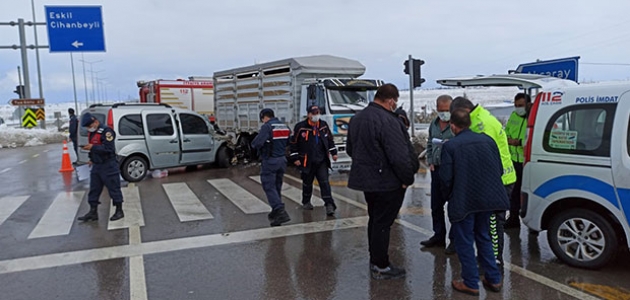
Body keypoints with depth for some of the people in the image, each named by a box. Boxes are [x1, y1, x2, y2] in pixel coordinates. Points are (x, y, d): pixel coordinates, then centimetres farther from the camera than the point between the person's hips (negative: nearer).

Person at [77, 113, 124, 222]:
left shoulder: (106, 131, -16)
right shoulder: (91, 133, 12)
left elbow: (108, 148, -25)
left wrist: (92, 147, -26)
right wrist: (92, 159, 15)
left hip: (108, 166, -9)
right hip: (96, 165, 9)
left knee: (114, 188, 1)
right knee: (94, 189, 12)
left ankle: (119, 211, 12)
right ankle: (93, 212, 21)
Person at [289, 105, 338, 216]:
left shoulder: (324, 125, 5)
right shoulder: (300, 127, -9)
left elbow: (330, 139, 18)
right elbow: (293, 142, -3)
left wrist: (333, 152, 14)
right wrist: (295, 158, -5)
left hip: (322, 161, 2)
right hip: (307, 161, -2)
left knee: (324, 182, -6)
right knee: (307, 183, 13)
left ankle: (329, 205, -7)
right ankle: (306, 202, 34)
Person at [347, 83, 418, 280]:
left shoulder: (357, 118, 8)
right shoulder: (387, 120, -22)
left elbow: (350, 149, 17)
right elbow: (400, 156, -24)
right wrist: (408, 179, -11)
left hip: (366, 178, 9)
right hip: (387, 182, -9)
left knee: (374, 219, 19)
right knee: (382, 223, 1)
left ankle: (374, 260, 30)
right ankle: (381, 267, 12)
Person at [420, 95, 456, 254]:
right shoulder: (434, 124, 13)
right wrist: (430, 161, 11)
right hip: (437, 169, 7)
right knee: (436, 205, 15)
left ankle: (455, 239, 14)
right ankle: (439, 236, 30)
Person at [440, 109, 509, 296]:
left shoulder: (450, 146, -12)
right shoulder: (487, 140, 2)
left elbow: (446, 177, -13)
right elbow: (499, 170, 5)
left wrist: (449, 196, 5)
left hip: (463, 201, -5)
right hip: (487, 199, 6)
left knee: (464, 242, 9)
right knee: (483, 238, 21)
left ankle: (471, 283, 15)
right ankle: (494, 279, 26)